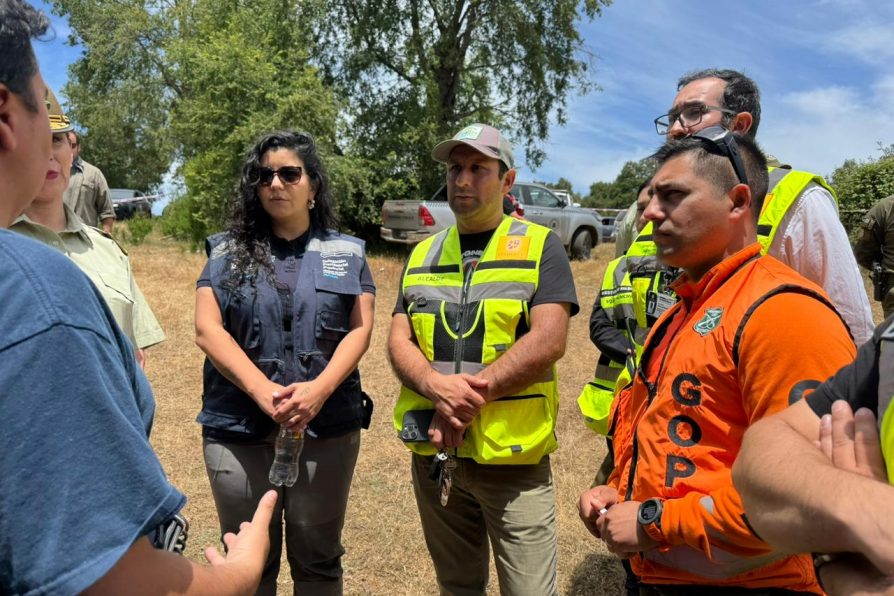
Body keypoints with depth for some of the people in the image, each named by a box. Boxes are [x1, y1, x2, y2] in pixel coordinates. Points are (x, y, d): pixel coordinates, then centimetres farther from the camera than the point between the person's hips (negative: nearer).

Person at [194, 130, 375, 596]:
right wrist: (263, 391, -17)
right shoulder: (228, 251, 7)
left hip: (327, 426, 0)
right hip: (239, 427, 0)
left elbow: (360, 328, 0)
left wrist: (320, 388, -16)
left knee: (317, 556, 14)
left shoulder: (347, 252, 8)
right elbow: (208, 329, -3)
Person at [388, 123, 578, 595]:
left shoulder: (539, 246, -2)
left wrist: (468, 395, -19)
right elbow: (399, 341, 3)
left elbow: (548, 341, -14)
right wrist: (437, 387, -18)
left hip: (514, 455, -4)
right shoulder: (422, 255, 11)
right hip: (432, 454, 4)